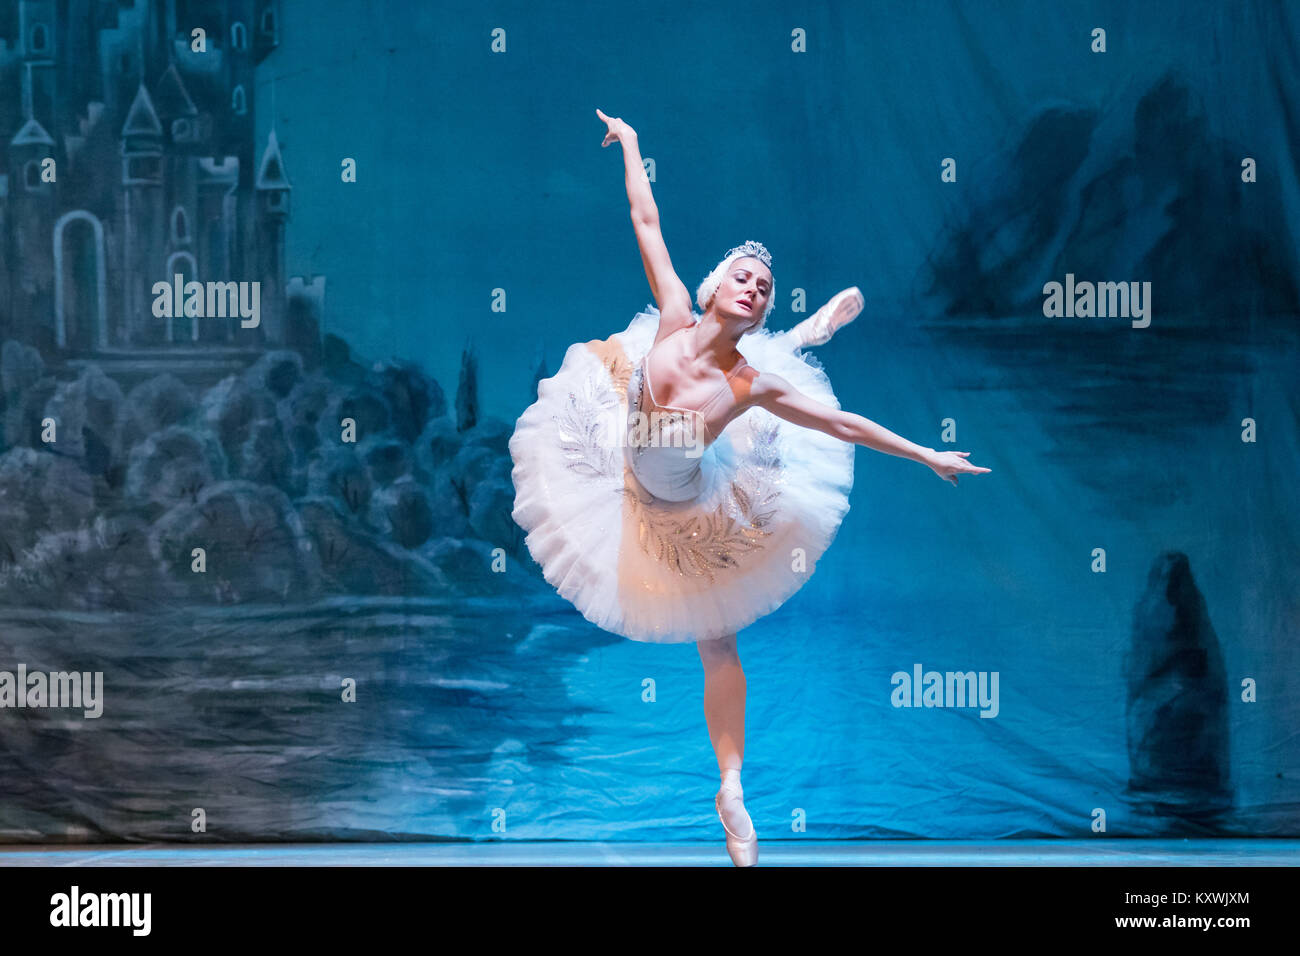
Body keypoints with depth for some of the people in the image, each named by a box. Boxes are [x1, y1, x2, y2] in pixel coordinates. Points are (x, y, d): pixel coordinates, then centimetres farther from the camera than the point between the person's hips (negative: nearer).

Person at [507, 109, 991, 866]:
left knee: (718, 642, 8)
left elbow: (843, 423, -26)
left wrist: (927, 457, -25)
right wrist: (630, 144, -12)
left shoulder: (752, 383, -33)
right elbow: (647, 222, -20)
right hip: (630, 489, 2)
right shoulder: (673, 319, -27)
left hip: (692, 517, -2)